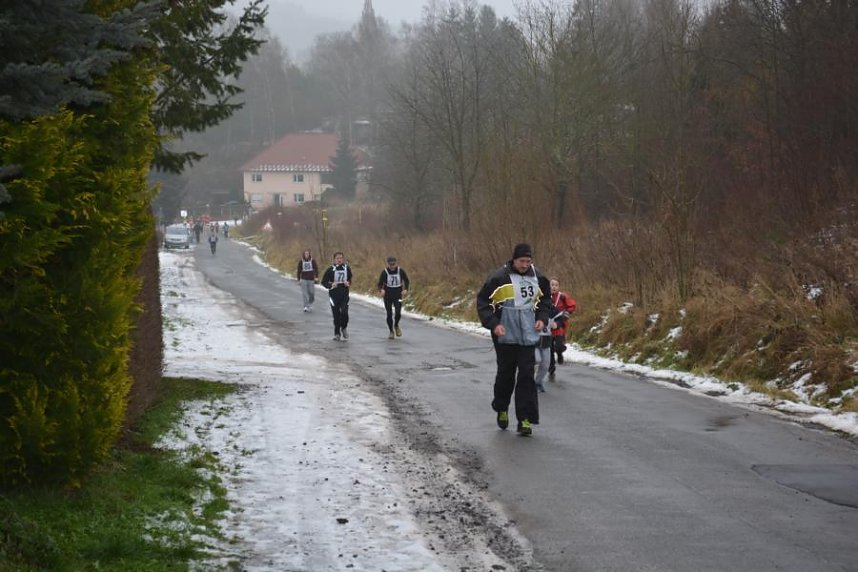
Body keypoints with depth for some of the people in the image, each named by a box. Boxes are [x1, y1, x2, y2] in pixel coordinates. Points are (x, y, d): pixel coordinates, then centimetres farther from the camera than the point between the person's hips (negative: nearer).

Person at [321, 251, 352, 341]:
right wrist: (330, 285, -19)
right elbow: (323, 282, 0)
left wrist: (348, 283, -3)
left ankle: (344, 327, 14)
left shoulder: (347, 268, 4)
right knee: (336, 314, 1)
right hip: (334, 295, -1)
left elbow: (350, 279, 19)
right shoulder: (330, 270, -4)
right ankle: (337, 334, 13)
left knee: (344, 312, -14)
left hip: (344, 294, 1)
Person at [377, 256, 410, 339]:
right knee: (389, 314, -1)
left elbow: (406, 281, 7)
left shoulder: (401, 271, -5)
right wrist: (381, 290, -29)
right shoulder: (384, 272, -9)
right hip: (388, 296, 0)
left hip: (398, 295, 0)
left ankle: (396, 325, 18)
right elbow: (380, 284, -7)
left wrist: (405, 289, -11)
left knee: (398, 313, -13)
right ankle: (391, 332, 16)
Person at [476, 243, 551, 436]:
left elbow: (545, 300, 21)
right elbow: (483, 301, -6)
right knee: (506, 373, 9)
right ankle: (501, 409, 33)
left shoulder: (537, 278, 4)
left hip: (528, 336, 3)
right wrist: (493, 324, -15)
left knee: (526, 376, -3)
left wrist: (542, 318, 5)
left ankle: (525, 419, -2)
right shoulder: (499, 278, -11)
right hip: (505, 336, -3)